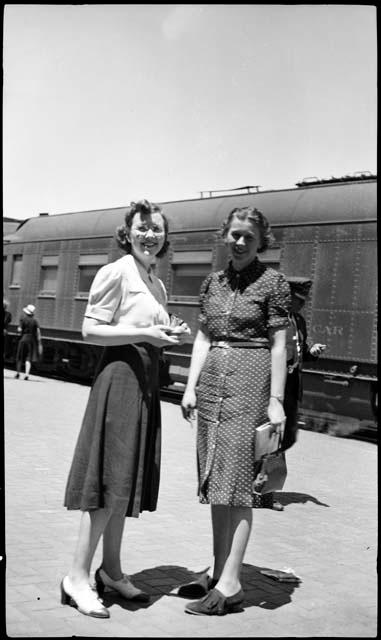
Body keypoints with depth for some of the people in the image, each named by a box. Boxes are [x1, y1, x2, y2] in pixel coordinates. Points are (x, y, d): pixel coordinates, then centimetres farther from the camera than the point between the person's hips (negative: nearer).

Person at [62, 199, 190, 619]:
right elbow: (90, 330, -12)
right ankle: (77, 576, 1)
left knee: (127, 480, 11)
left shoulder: (157, 285, 17)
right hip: (120, 375, -8)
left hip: (147, 379, 8)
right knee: (111, 479, -8)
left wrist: (170, 336, 5)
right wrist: (145, 333, -18)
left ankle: (111, 570, 21)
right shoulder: (116, 273, -7)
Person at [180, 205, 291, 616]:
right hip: (213, 382, 6)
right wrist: (190, 386, 8)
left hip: (250, 385, -6)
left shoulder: (272, 282, -2)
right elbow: (203, 339, 15)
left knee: (237, 482, -6)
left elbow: (278, 344, -6)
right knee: (216, 481, 9)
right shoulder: (213, 282, 13)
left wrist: (276, 400, -11)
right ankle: (217, 572, 18)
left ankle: (230, 584, -2)